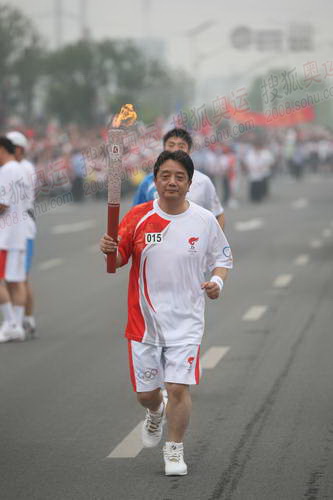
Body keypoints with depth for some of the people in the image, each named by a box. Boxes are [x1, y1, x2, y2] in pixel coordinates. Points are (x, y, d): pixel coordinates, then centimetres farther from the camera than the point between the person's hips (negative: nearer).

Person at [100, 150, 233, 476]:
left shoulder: (204, 221, -3)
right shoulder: (138, 217, -5)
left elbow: (222, 258, 9)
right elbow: (118, 262, -1)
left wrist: (217, 281, -12)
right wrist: (109, 251, -24)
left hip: (186, 321, -1)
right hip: (144, 319, 1)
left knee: (178, 387, -9)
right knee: (145, 392, 12)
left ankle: (174, 450, 10)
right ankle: (155, 413, 47)